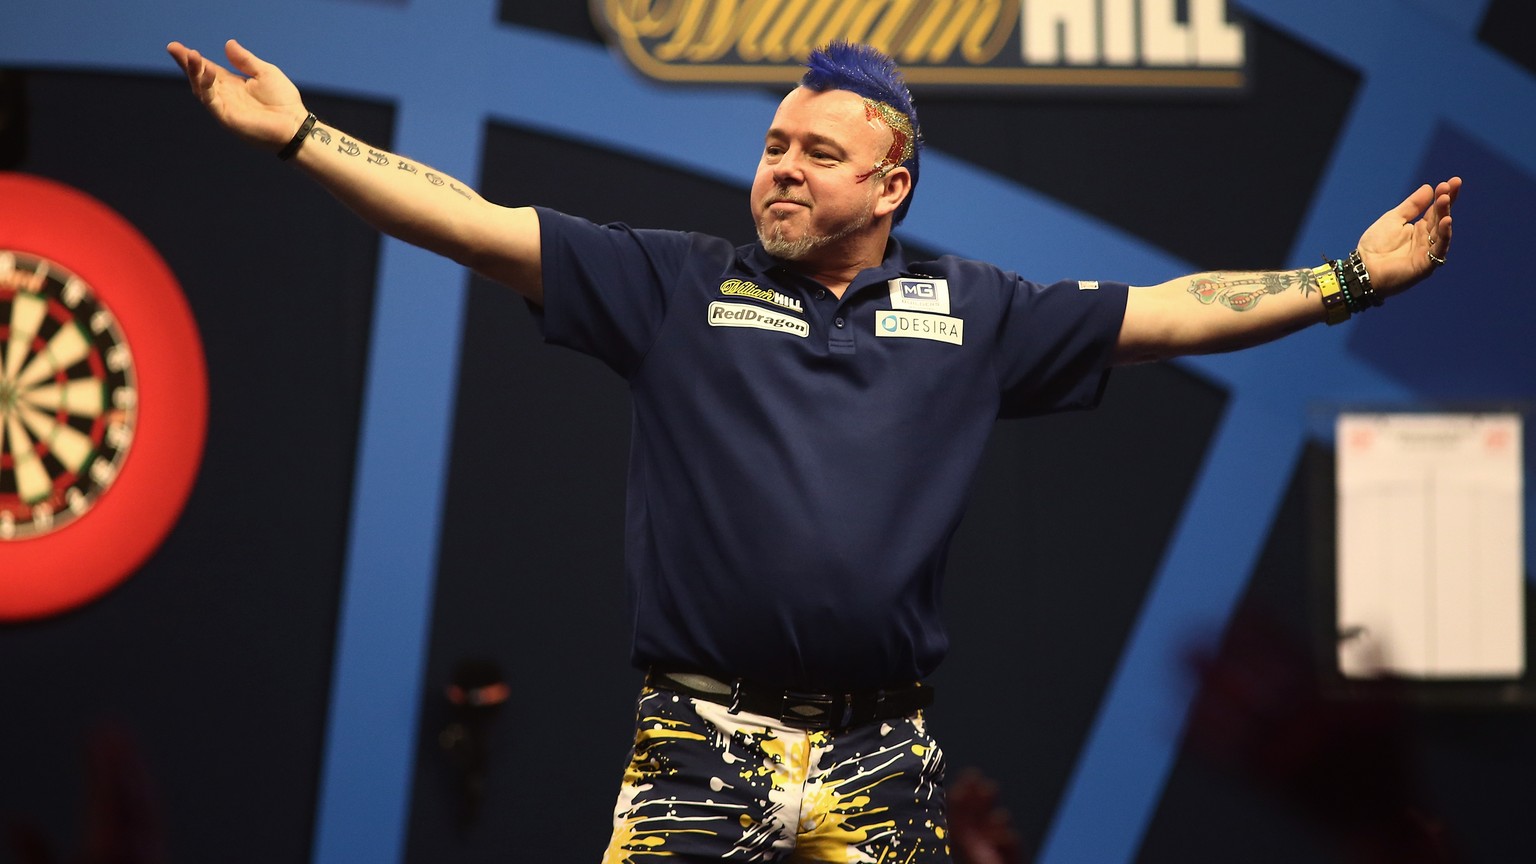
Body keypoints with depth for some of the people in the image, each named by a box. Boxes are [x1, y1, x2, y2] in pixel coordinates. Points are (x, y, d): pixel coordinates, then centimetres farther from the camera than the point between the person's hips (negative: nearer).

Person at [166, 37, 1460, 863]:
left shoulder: (972, 312, 12)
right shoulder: (677, 285, 8)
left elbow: (1171, 313, 15)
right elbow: (481, 229, 4)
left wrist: (1351, 275, 10)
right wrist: (299, 137, -2)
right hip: (701, 746, -1)